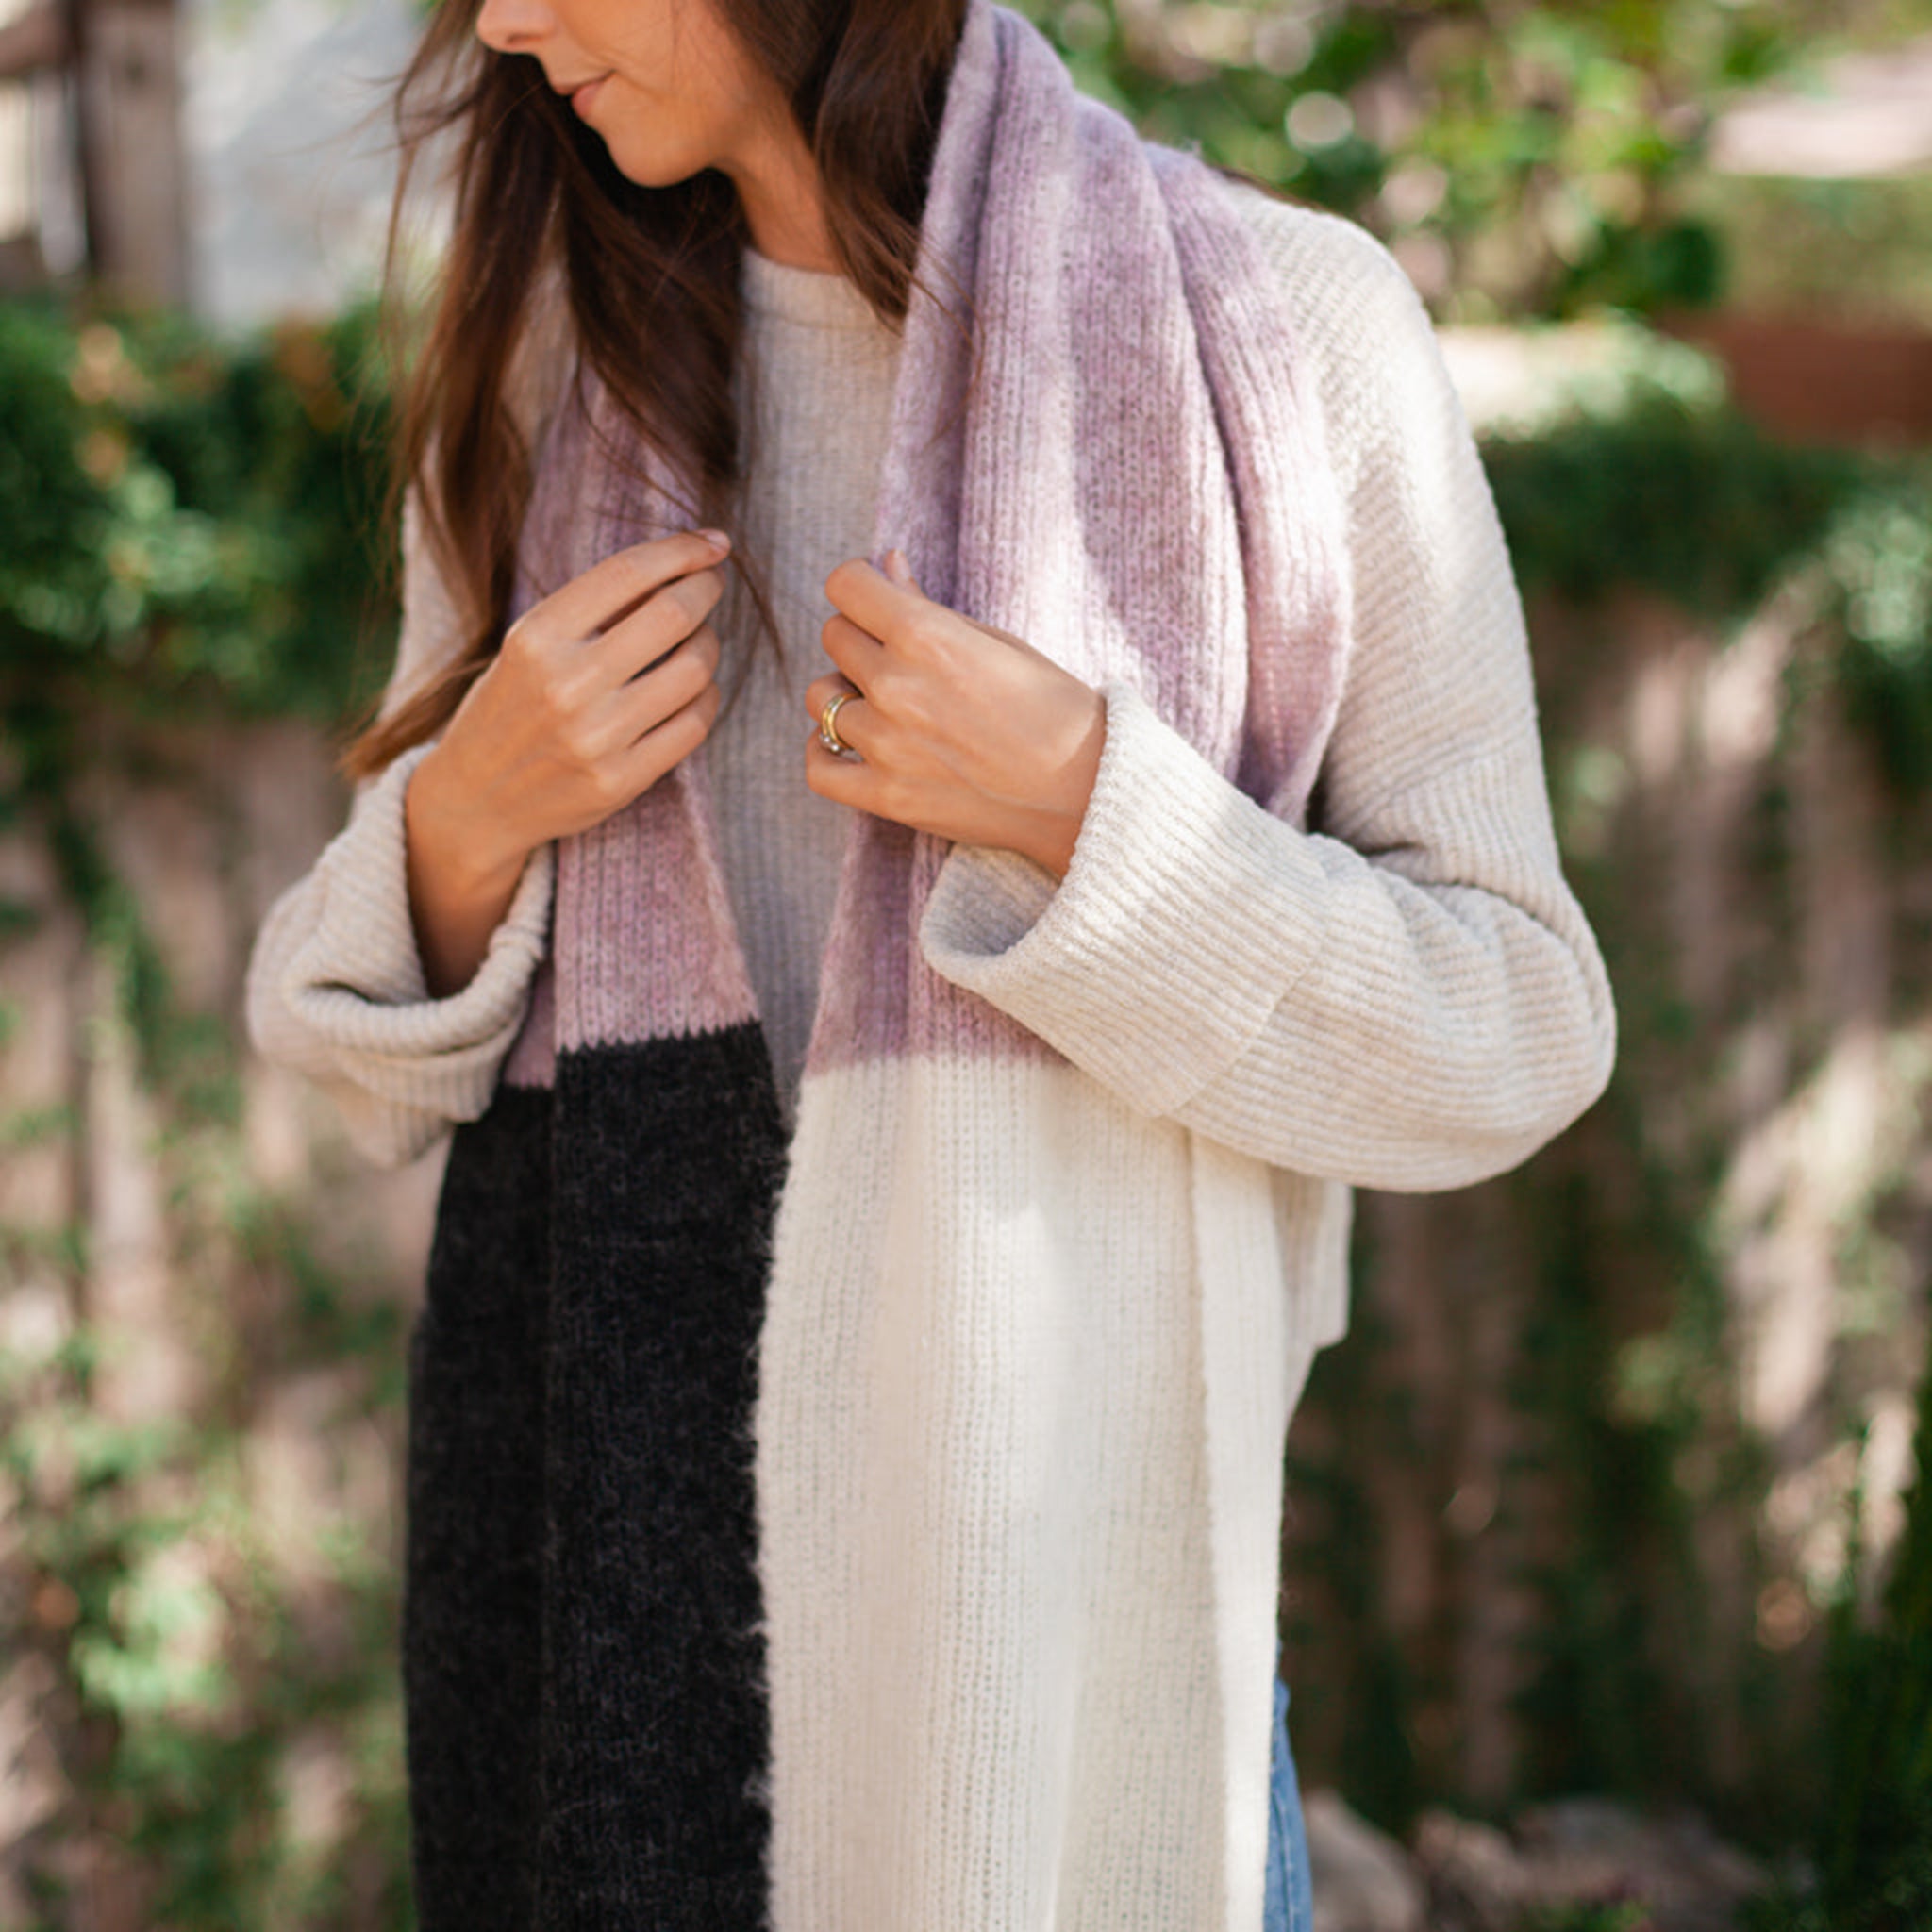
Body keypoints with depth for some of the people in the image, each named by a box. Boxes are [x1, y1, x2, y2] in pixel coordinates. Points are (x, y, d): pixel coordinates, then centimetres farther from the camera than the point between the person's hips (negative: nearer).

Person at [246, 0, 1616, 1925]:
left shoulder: (1283, 335, -8)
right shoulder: (547, 366, 4)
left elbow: (1514, 1033, -6)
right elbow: (390, 1059, 10)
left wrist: (1080, 810, -20)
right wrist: (465, 827, -11)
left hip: (1045, 1536, -3)